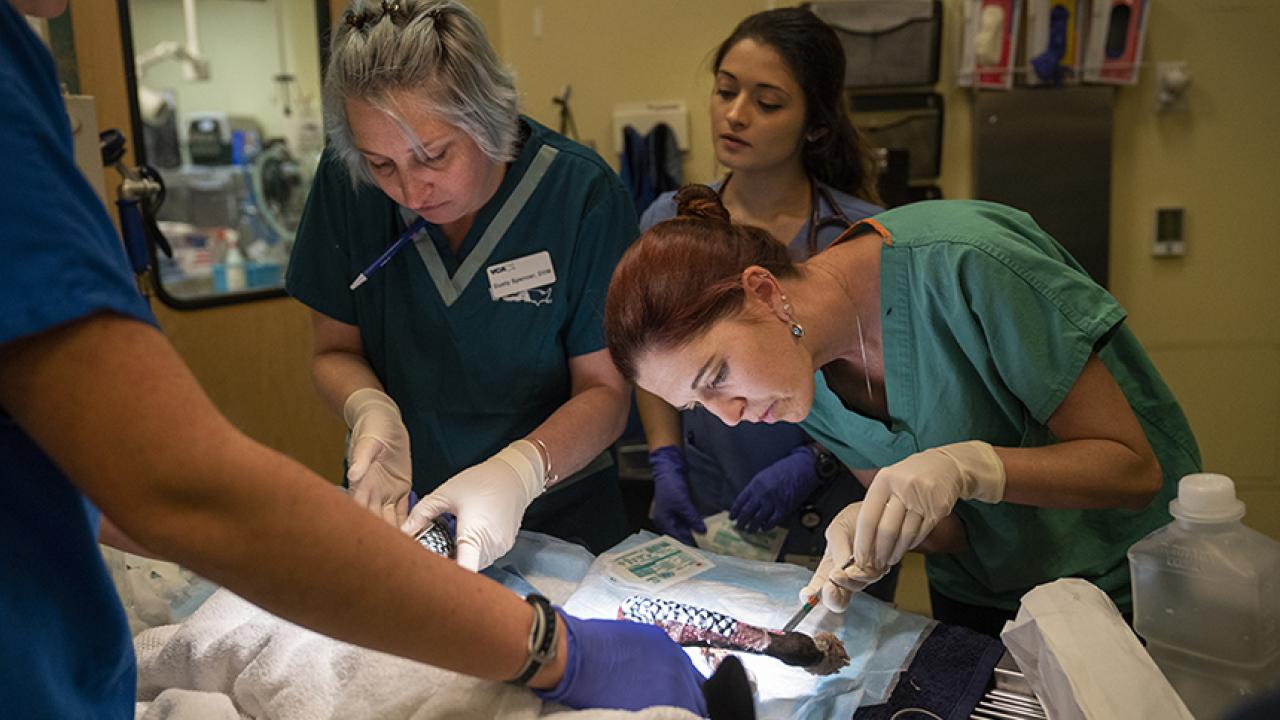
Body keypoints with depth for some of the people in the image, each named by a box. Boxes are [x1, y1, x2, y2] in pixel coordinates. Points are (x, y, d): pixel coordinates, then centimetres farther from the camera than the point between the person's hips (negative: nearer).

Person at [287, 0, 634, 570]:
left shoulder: (581, 194, -16)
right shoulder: (345, 182, -9)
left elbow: (604, 389, -11)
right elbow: (335, 352, 2)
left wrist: (520, 469, -30)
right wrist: (370, 409, -21)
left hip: (557, 516, -1)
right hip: (397, 507, 2)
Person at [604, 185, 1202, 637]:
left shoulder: (962, 265, -32)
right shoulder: (799, 375, -12)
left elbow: (1135, 467, -25)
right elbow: (951, 528, -7)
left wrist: (968, 466, -40)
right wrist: (868, 530, -29)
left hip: (1126, 586, -4)